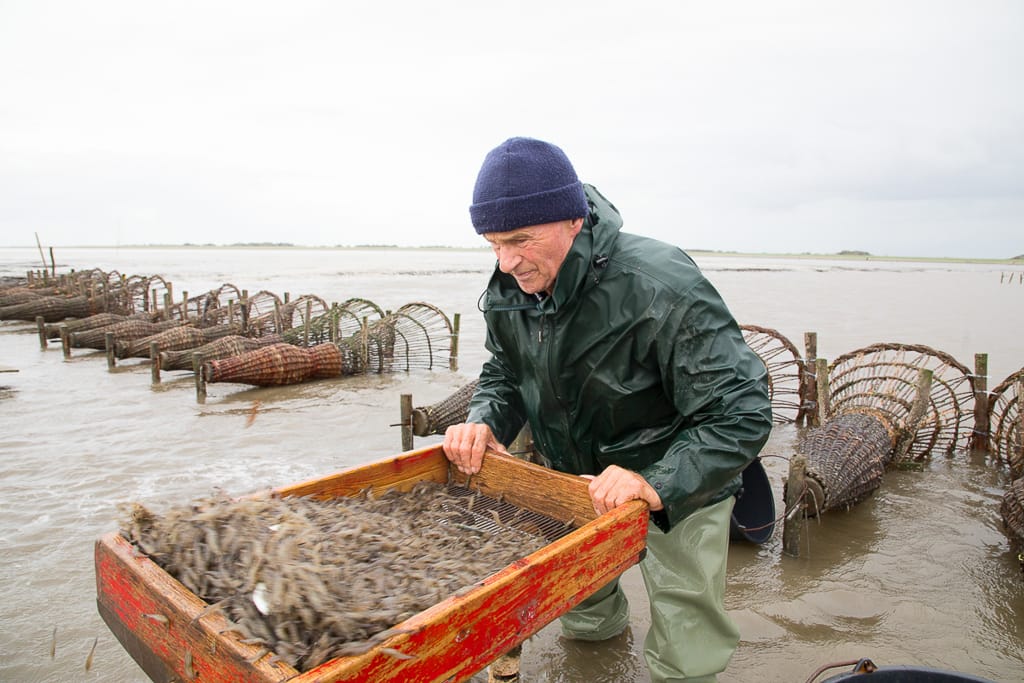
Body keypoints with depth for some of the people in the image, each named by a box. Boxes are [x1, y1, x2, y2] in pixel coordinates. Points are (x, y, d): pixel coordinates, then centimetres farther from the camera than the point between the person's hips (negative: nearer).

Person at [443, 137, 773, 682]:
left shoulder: (661, 288, -35)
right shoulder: (509, 290, -14)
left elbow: (741, 414, -32)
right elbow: (504, 373, 3)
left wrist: (659, 484, -45)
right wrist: (485, 421, -19)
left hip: (679, 490, -5)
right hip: (579, 484, 6)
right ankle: (603, 624, 62)